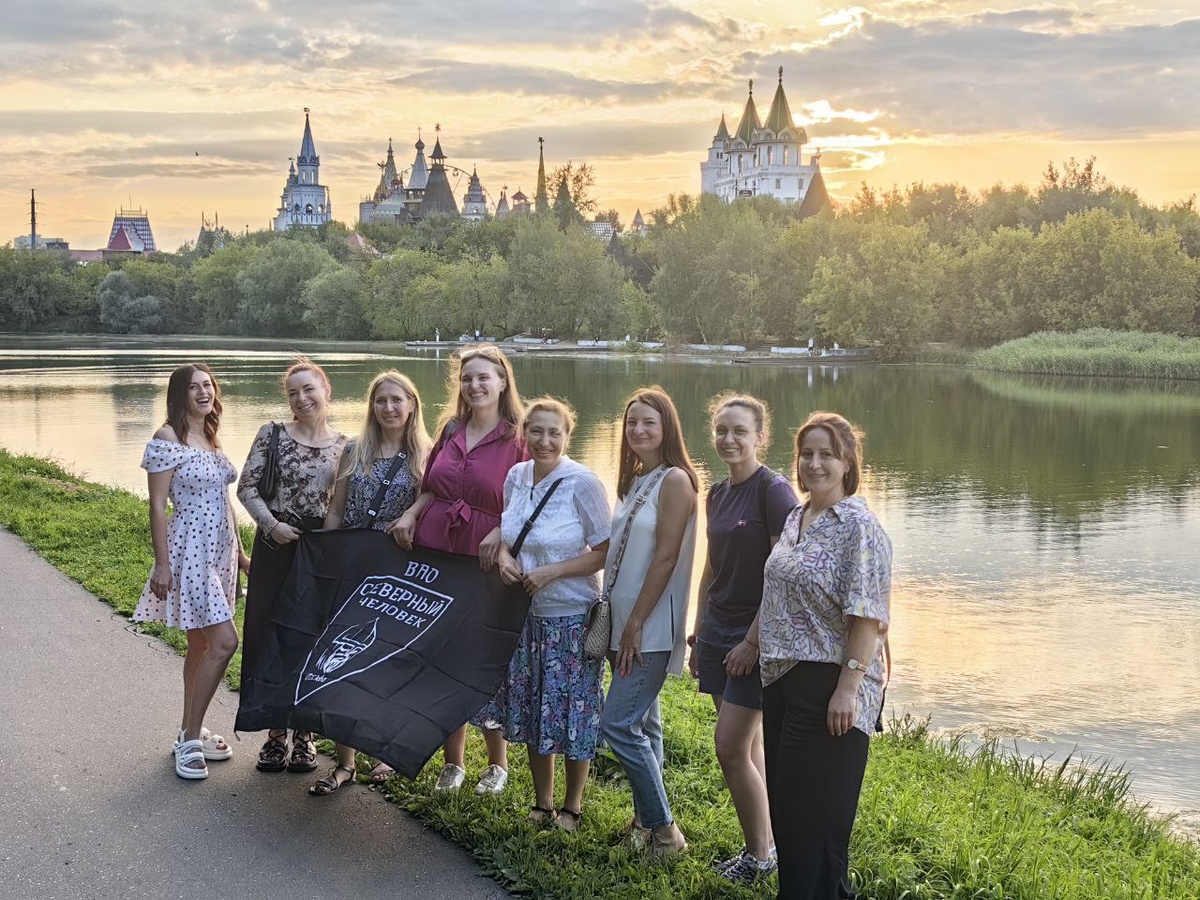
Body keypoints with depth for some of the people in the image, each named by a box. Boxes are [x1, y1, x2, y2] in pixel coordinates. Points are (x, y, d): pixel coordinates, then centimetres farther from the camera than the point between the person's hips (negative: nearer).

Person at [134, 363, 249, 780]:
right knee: (224, 642, -13)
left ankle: (190, 733, 24)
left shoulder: (211, 439, 12)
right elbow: (157, 505, -13)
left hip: (219, 549, 8)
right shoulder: (167, 440, -11)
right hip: (190, 550, -8)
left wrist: (239, 553, 19)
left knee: (201, 644, 13)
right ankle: (190, 738, -2)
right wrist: (162, 564, -15)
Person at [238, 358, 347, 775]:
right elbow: (247, 487, -2)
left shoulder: (344, 446, 4)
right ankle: (275, 733, 15)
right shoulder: (272, 434, 0)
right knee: (269, 635, 2)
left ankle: (304, 734, 19)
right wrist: (271, 524, -14)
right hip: (275, 548, -1)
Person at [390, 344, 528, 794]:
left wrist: (500, 533, -22)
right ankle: (453, 762, 23)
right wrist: (412, 514, 1)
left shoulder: (518, 439, -5)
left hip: (484, 565, -5)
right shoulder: (450, 429, 10)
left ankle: (498, 764, 22)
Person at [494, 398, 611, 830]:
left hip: (572, 615, -5)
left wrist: (552, 572, -21)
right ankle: (542, 803, 29)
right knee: (532, 709, 13)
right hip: (526, 614, 6)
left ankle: (572, 807, 22)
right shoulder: (516, 476, 2)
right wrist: (504, 557, -5)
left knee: (574, 712, 4)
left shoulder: (582, 483, -15)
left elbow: (606, 552, -13)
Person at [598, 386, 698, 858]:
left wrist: (636, 623, -17)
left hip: (651, 625, -9)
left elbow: (666, 557, -17)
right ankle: (647, 820, 24)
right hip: (625, 623, 9)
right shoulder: (633, 481, 13)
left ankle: (663, 829, 0)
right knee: (643, 723, 14)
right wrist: (619, 622, 13)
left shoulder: (675, 481, -13)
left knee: (619, 724, -10)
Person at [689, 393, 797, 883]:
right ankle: (766, 845, 22)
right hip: (719, 632, 7)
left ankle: (759, 856, 8)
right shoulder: (718, 493, 10)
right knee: (749, 747, 12)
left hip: (758, 635, -7)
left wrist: (753, 641, -18)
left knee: (732, 748, -6)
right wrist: (698, 635, 16)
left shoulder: (774, 491, -13)